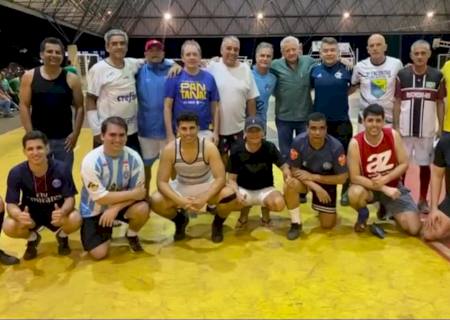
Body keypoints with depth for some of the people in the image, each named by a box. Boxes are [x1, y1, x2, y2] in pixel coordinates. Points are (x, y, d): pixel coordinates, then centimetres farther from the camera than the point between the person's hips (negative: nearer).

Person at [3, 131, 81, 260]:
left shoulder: (61, 169, -23)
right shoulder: (16, 173, -19)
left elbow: (70, 198, -19)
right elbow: (11, 204, -17)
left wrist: (63, 212, -44)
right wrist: (19, 215, -42)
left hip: (56, 211, -1)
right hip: (30, 212, 1)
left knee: (75, 219, -32)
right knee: (9, 227, -28)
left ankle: (62, 235, 8)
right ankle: (32, 238, 10)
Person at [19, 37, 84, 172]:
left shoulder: (71, 79, -2)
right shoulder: (29, 77, -1)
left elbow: (79, 107, 0)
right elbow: (24, 106, -2)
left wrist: (75, 134, -8)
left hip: (64, 139, 0)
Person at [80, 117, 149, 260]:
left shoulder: (134, 157, -17)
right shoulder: (91, 161, -25)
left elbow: (140, 193, -14)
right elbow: (101, 198, -25)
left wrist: (115, 208, -26)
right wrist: (133, 193, -24)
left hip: (122, 205, 2)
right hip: (95, 210, -1)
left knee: (142, 209, -30)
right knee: (99, 254, -11)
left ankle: (131, 235, 4)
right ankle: (108, 231, 23)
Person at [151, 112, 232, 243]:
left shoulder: (209, 147, -23)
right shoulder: (169, 150, -20)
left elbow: (220, 178, -25)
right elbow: (162, 182, -19)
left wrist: (204, 199, -40)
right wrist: (180, 200, -35)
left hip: (206, 186, -1)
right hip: (181, 188, 2)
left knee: (229, 196, -32)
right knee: (155, 202, -25)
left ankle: (218, 224, 5)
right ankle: (180, 220, 11)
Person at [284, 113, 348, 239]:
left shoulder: (336, 146, -27)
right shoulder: (298, 142, -27)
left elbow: (342, 178, -19)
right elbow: (294, 171, -18)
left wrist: (314, 177, -26)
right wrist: (316, 188, -29)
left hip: (326, 181, 0)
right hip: (304, 178, 0)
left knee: (327, 225, 0)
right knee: (290, 184, -35)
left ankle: (322, 209, 37)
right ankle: (296, 224, -14)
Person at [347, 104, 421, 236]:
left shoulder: (393, 135, -13)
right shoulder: (355, 143, -22)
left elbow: (404, 164, -7)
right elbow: (355, 177, -23)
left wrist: (385, 179, -24)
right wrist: (383, 189, -29)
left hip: (393, 186, 3)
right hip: (369, 187, -2)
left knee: (414, 229, -8)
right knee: (355, 193, -40)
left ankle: (388, 209, 24)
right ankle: (363, 214, -1)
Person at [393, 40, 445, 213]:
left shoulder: (437, 76, -1)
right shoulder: (402, 74, -3)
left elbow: (440, 103, 4)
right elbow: (397, 102, 0)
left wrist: (441, 127, 0)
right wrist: (395, 126, -4)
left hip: (427, 130, 1)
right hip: (405, 128, 0)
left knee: (425, 164, 9)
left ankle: (423, 200, 23)